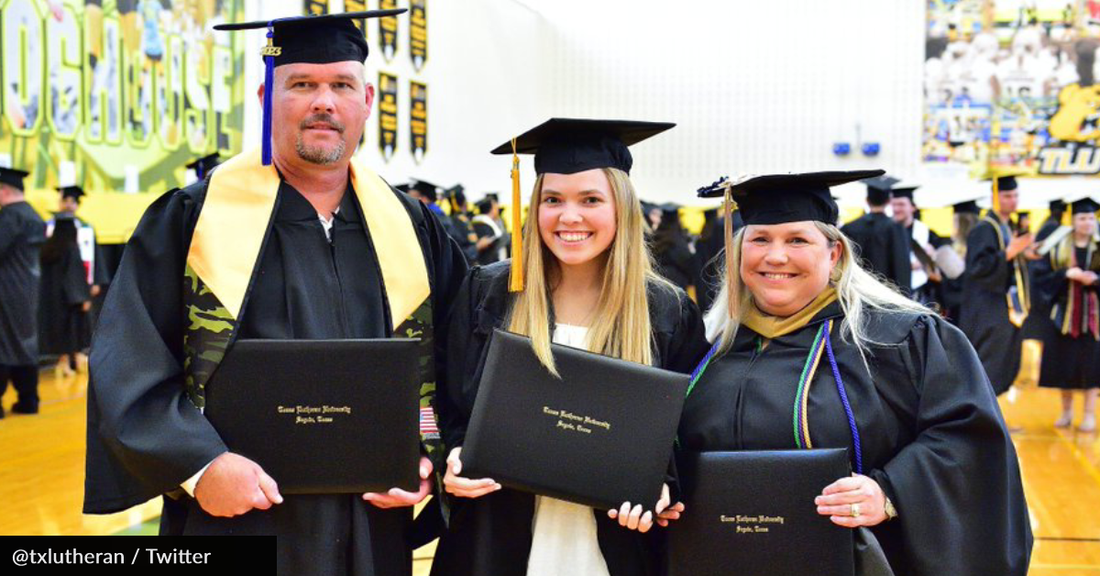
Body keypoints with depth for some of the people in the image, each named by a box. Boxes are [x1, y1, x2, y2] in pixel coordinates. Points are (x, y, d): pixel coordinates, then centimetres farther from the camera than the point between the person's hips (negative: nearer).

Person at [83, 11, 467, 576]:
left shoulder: (413, 229, 6)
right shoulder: (190, 220, -4)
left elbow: (448, 365, 8)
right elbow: (128, 367, -7)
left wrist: (426, 457, -7)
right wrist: (198, 465, -19)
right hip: (234, 520, -3)